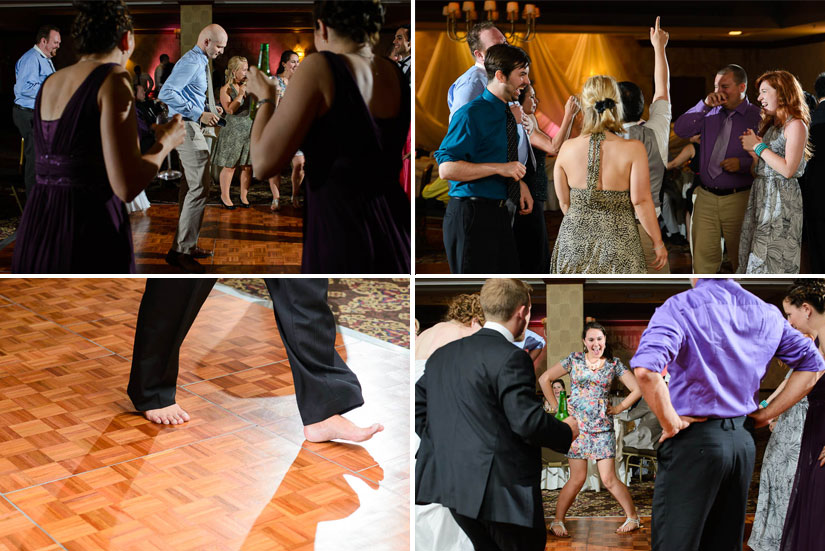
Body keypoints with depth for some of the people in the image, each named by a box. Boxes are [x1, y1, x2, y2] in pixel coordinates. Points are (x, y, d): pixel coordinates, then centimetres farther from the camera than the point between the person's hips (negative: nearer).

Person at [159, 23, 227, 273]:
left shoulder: (201, 62, 15)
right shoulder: (191, 62, -16)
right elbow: (166, 93, -24)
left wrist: (209, 107, 10)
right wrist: (199, 114, -24)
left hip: (191, 126, 11)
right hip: (186, 128, -11)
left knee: (190, 185, 15)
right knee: (200, 187, -13)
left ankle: (186, 244, 24)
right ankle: (180, 250, -10)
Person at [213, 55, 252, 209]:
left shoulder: (248, 86, 9)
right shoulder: (226, 89, -5)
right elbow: (230, 109, -16)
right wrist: (240, 94, -18)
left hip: (249, 129, 5)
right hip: (233, 131, -5)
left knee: (248, 166, 5)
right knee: (230, 166, 1)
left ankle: (244, 196, 16)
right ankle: (225, 196, 14)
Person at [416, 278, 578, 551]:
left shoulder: (442, 355, 10)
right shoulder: (511, 357, -14)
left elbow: (418, 407, 13)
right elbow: (528, 421, -19)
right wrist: (567, 432, -2)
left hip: (450, 482, 8)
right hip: (502, 485, -8)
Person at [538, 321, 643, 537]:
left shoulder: (614, 364, 3)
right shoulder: (574, 360, 1)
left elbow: (637, 389, 7)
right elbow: (544, 379, 3)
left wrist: (619, 408, 2)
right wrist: (556, 406, -1)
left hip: (603, 427, 1)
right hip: (576, 424, 0)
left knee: (609, 479, -2)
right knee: (577, 478, 0)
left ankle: (633, 517, 16)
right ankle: (557, 521, 13)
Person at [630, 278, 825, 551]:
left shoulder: (680, 307, -13)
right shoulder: (767, 312, 6)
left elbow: (645, 369, -29)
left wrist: (670, 424, -15)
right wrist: (765, 415, 10)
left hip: (693, 439, -6)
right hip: (744, 439, 6)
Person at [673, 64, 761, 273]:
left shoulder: (757, 117, -3)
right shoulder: (710, 113, 10)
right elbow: (681, 130, -1)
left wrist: (743, 163, -20)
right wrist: (705, 105, -8)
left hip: (738, 199, -3)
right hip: (706, 197, 3)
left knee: (740, 259, 8)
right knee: (703, 255, 3)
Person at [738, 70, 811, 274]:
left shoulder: (795, 125, -7)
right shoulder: (771, 124, 18)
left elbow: (788, 169, -17)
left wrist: (758, 146, -11)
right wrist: (751, 149, -1)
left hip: (782, 198, -8)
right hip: (761, 196, 8)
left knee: (773, 261, -7)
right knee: (755, 258, 6)